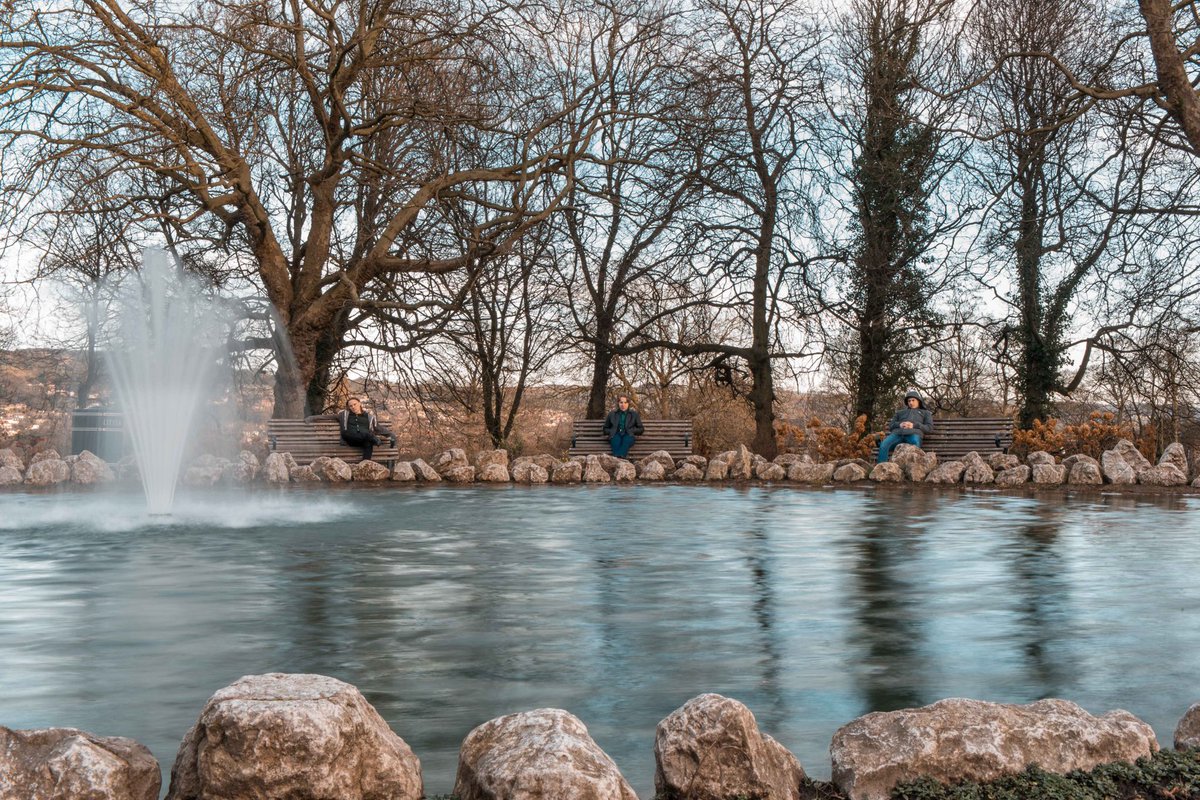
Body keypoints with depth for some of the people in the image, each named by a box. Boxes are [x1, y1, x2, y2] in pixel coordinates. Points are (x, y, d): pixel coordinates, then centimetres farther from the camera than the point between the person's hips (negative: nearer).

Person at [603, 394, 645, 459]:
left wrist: (631, 431, 0)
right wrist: (611, 432, 5)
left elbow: (641, 429, 19)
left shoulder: (634, 414, 19)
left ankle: (620, 457, -64)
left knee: (626, 439, -38)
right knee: (616, 439, -37)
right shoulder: (612, 414, 20)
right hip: (615, 435, 1)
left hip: (629, 436, -1)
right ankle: (616, 458, -62)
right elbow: (605, 428, 28)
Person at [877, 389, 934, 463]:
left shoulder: (925, 413, 33)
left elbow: (929, 428, 16)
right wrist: (899, 424, 2)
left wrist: (914, 425, -2)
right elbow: (890, 426, 26)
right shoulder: (900, 412, 39)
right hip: (897, 433, 2)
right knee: (883, 445, -31)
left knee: (915, 445, -40)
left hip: (913, 433, -2)